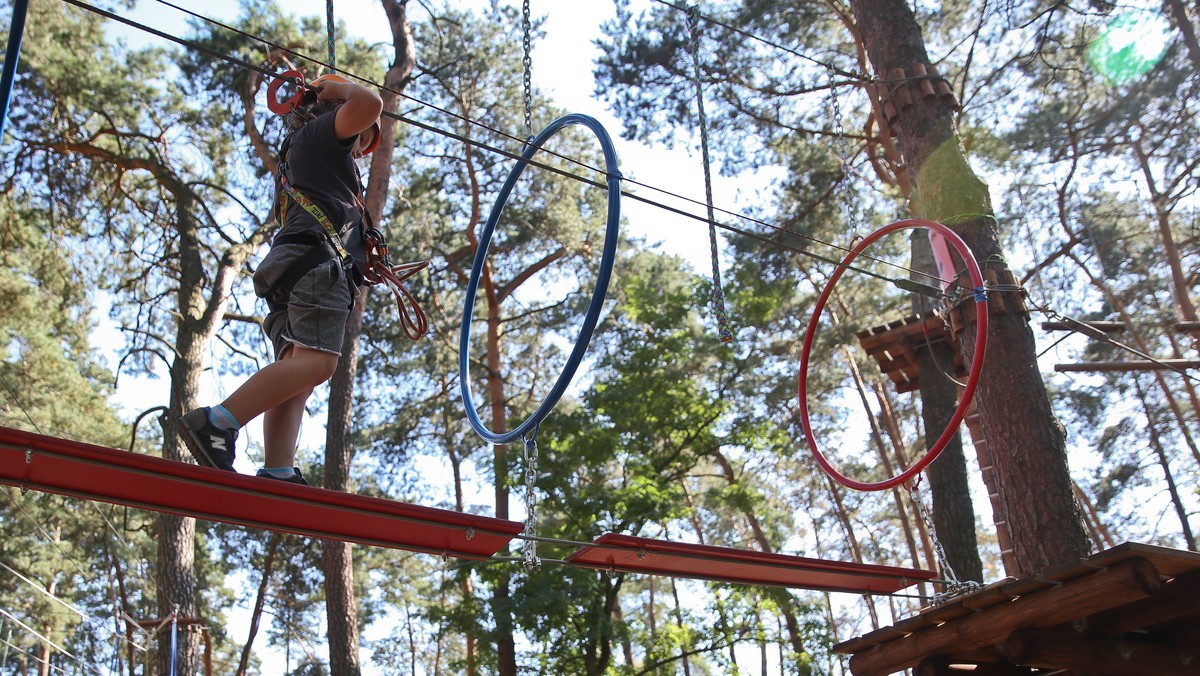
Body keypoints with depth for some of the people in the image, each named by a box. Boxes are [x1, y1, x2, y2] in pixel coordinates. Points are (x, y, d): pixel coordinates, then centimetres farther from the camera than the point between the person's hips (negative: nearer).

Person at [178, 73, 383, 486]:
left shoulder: (297, 151, 39)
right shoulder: (322, 132, 13)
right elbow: (369, 105, -5)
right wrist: (345, 89, 13)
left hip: (288, 266, 10)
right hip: (317, 258, -10)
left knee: (296, 371, -8)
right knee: (316, 362, -26)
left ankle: (278, 474, -23)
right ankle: (216, 423, -37)